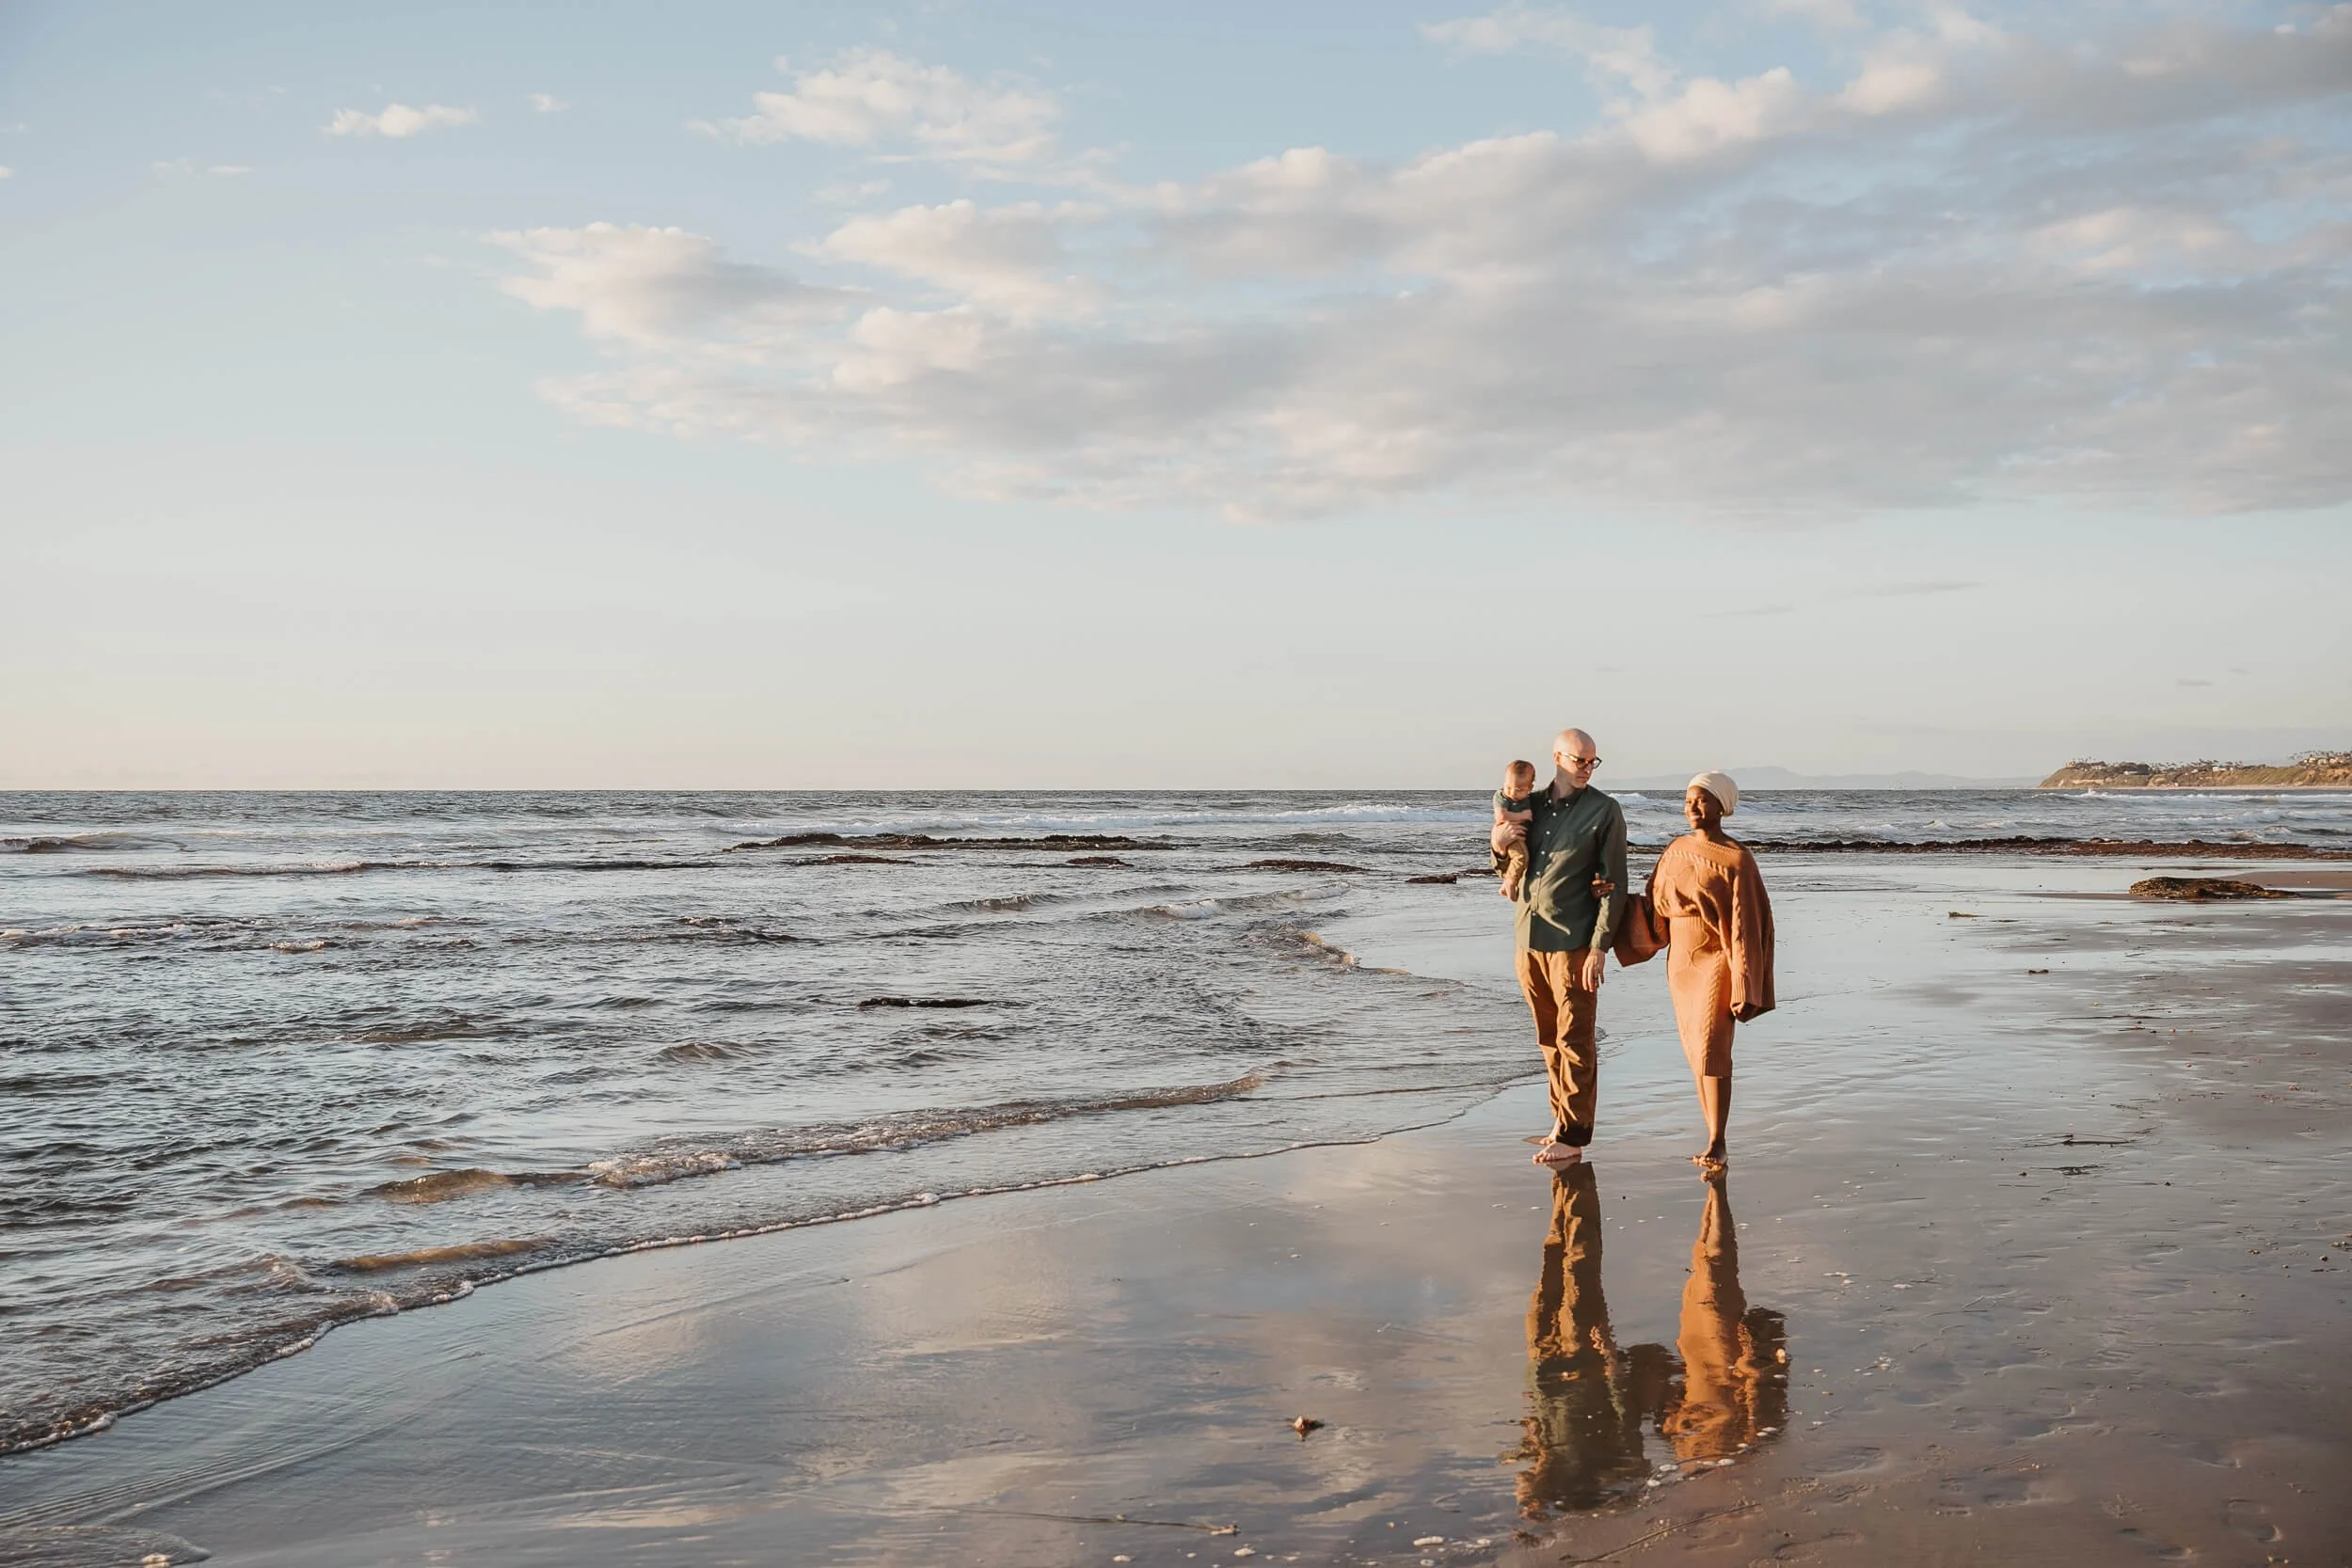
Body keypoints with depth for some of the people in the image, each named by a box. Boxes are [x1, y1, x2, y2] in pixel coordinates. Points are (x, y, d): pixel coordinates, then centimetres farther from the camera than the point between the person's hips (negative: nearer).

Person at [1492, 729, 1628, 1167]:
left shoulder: (1604, 811, -4)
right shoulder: (1532, 805, 11)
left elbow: (1613, 885, -8)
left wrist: (1599, 946, -15)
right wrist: (1498, 839, 1)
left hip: (1572, 943, -5)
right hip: (1528, 938, 5)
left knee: (1574, 1041, -2)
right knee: (1549, 1039, 14)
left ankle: (1571, 1136, 0)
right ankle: (1564, 1118, 26)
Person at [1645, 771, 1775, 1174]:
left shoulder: (1736, 860, -13)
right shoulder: (1676, 850, 6)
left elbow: (1746, 927, -14)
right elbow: (1657, 903, 11)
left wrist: (1744, 989, -17)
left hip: (1717, 963, -6)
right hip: (1681, 961, 7)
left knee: (1712, 1053, -13)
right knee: (1697, 1055, 9)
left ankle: (1717, 1143, -3)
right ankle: (1716, 1142, 18)